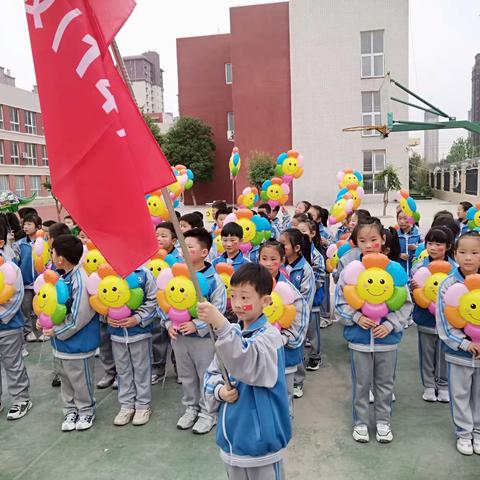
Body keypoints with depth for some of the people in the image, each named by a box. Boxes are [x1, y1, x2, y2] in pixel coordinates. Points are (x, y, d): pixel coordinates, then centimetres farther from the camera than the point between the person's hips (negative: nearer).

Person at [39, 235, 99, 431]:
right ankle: (71, 410, 40)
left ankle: (86, 410, 33)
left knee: (80, 381, 11)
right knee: (65, 378, 22)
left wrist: (56, 331, -15)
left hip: (77, 342, -8)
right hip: (60, 341, 8)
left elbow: (78, 317, -24)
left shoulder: (81, 281, -27)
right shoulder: (60, 275, -3)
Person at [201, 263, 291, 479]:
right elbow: (211, 373, 9)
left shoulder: (269, 335, -17)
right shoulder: (230, 332, 3)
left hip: (260, 437, -6)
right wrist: (219, 391, -13)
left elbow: (248, 363, -36)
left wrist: (221, 325, -47)